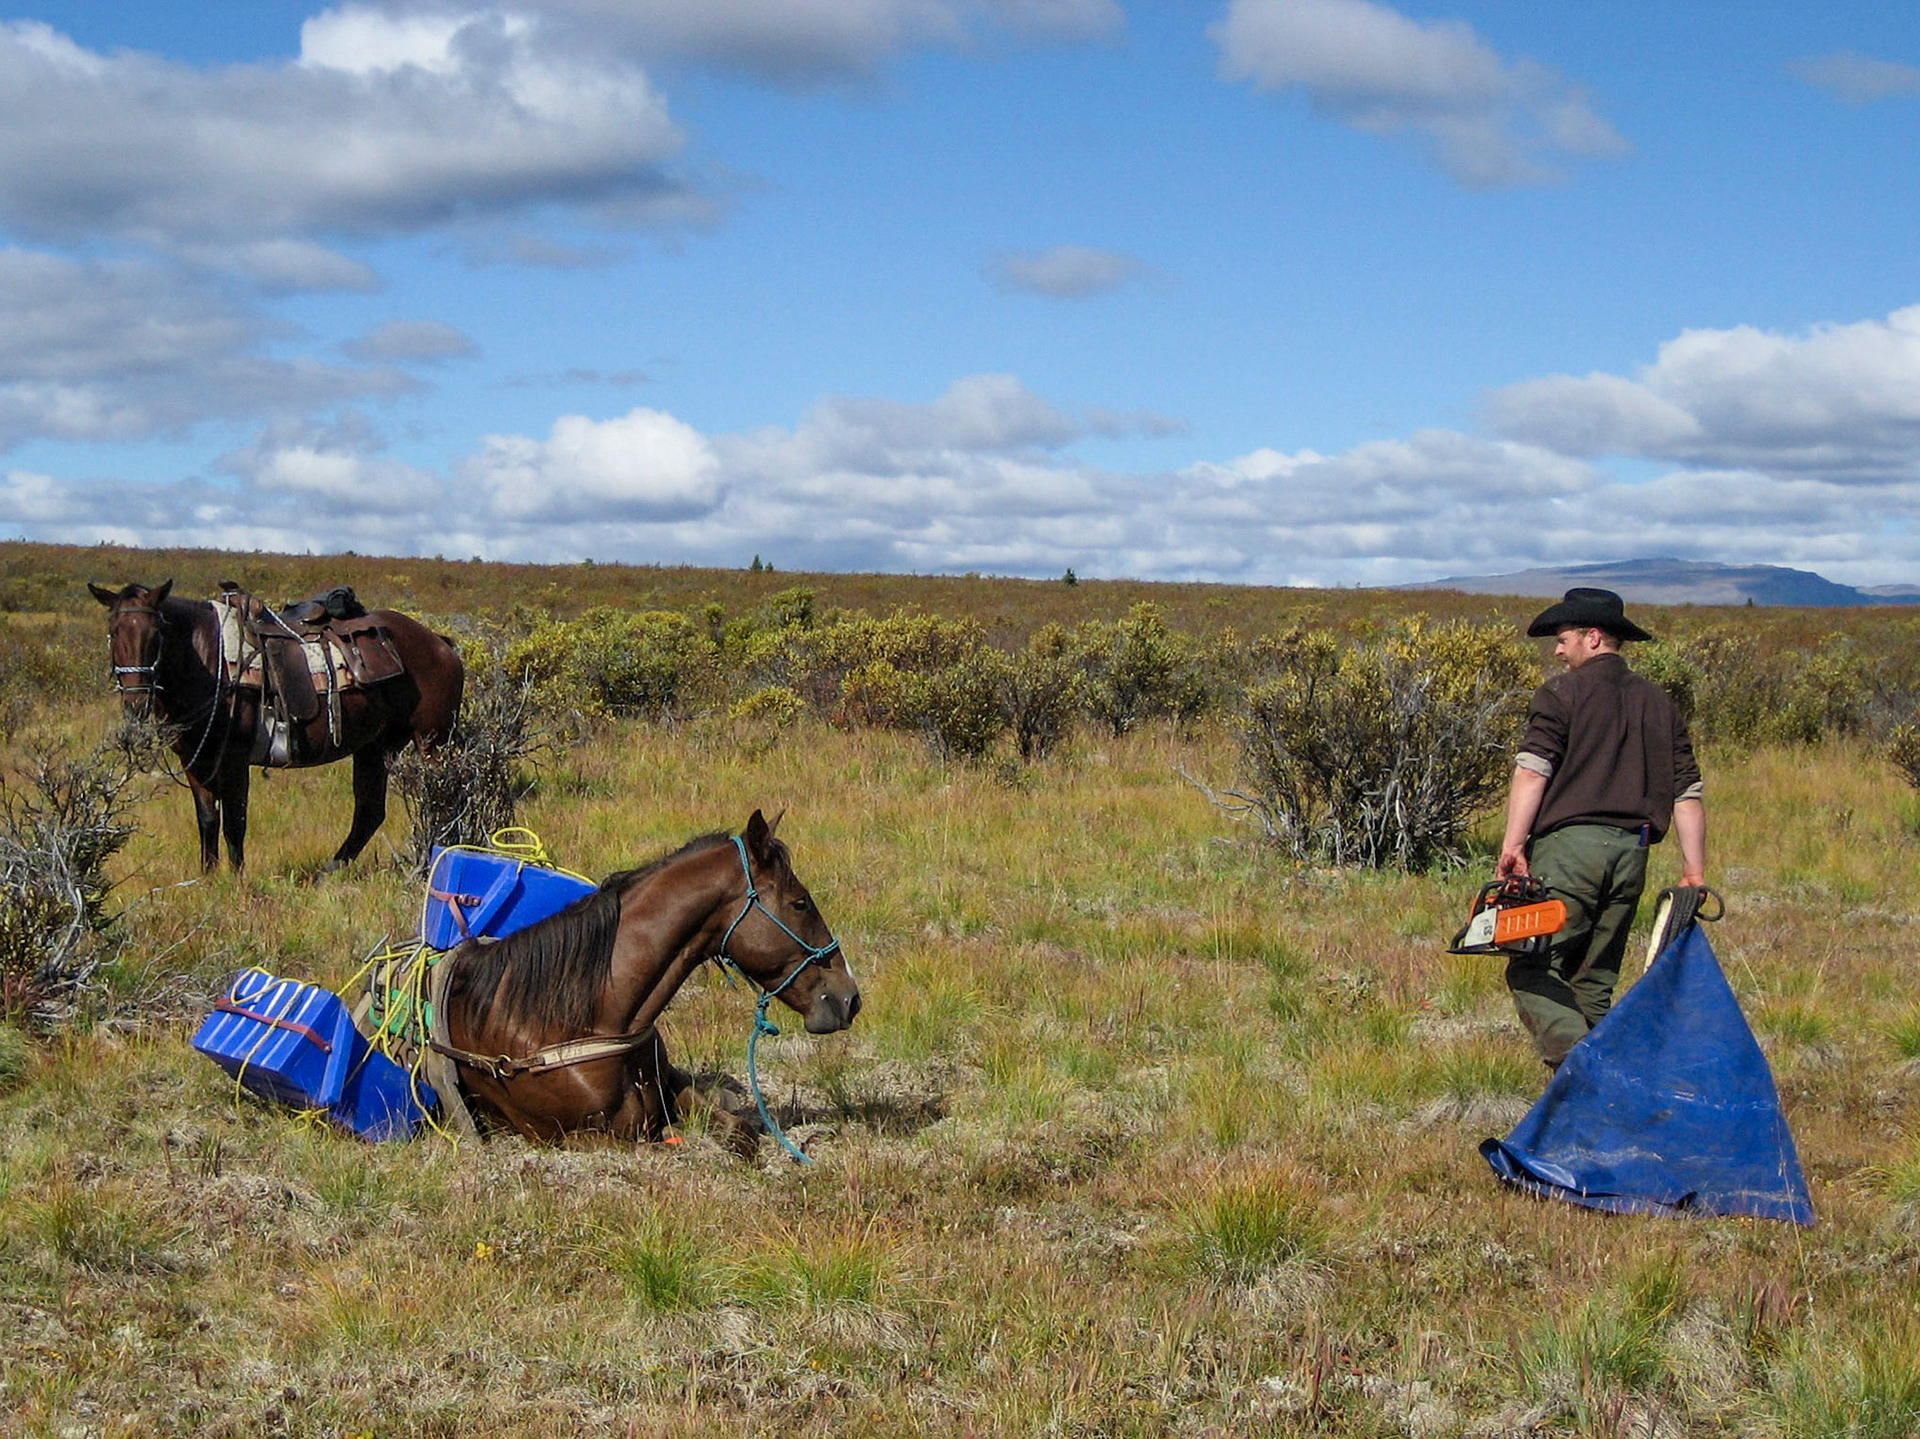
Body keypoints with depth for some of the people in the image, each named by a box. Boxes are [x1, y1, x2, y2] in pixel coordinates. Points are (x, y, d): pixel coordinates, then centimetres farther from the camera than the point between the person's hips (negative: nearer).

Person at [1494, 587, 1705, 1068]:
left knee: (1533, 971, -7)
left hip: (1570, 843, -6)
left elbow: (1533, 771, -12)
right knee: (1594, 983, 14)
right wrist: (1694, 872, 13)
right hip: (1632, 851, 6)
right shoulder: (1659, 703, 18)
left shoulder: (1562, 693, 1)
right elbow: (1686, 792, 13)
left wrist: (1513, 844, -17)